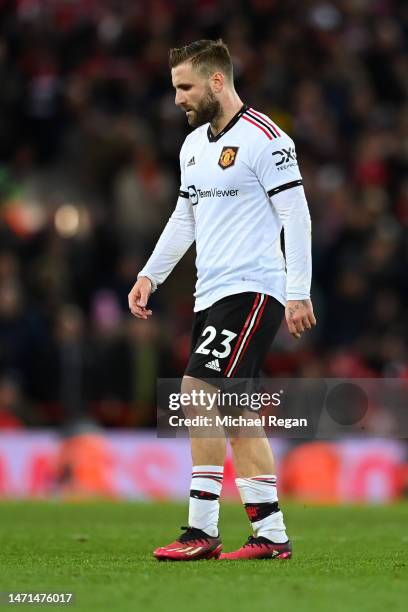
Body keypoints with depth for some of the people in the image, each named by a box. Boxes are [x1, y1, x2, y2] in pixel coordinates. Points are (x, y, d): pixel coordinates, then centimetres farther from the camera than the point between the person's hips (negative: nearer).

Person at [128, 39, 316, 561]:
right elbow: (184, 217, 25)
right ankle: (270, 534, 10)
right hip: (212, 295, 9)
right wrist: (149, 275, 17)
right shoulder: (194, 145, 15)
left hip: (251, 291, -9)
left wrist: (298, 293, -17)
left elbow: (296, 215, -13)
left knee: (198, 394, -16)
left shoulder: (264, 138, -11)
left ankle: (201, 531, -14)